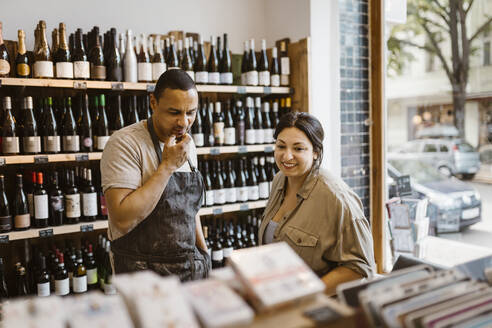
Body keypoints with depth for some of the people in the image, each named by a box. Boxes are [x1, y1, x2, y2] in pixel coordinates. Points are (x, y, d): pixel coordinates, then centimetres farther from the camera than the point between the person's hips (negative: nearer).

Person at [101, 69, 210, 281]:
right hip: (145, 271, -6)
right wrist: (168, 165, -22)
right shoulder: (124, 143, -16)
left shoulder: (187, 144, 7)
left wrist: (204, 254, 14)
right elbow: (123, 220, -25)